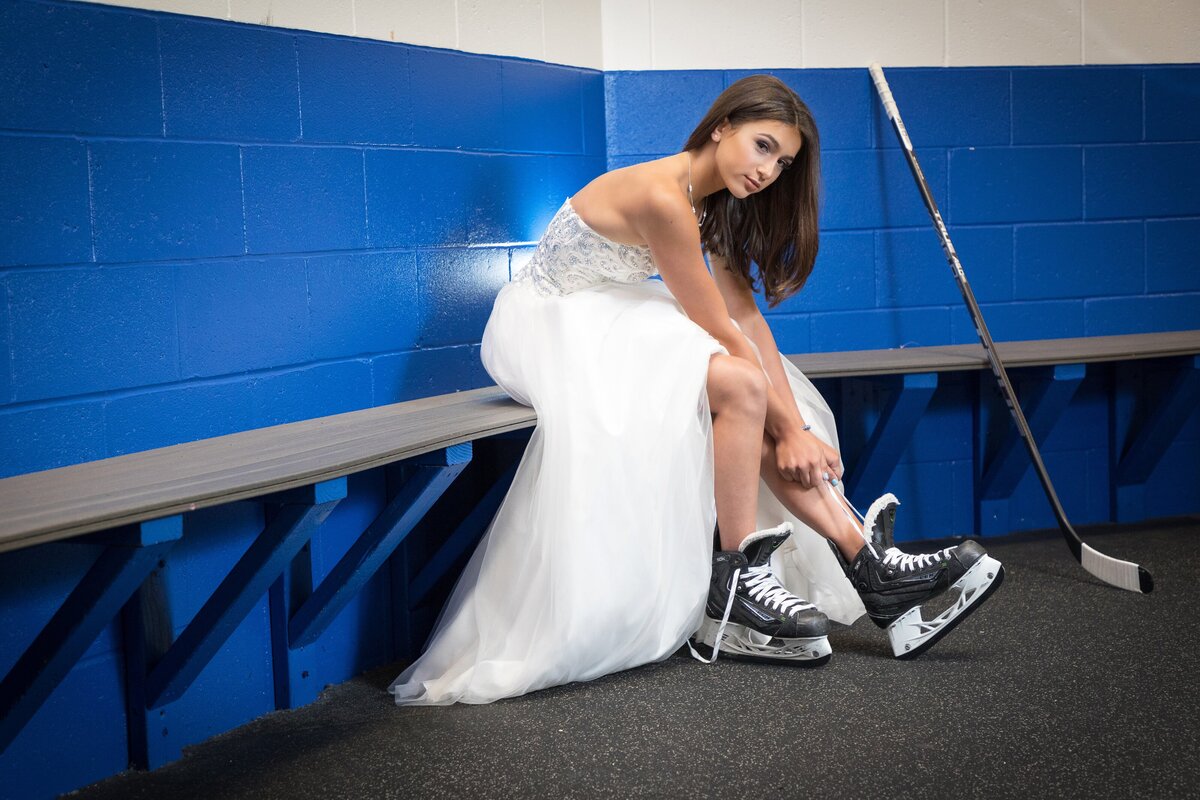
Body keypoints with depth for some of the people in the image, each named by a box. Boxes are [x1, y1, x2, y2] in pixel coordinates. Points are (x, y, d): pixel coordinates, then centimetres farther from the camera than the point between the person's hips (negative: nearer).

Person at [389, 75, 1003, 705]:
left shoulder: (712, 201, 5)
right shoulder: (662, 198, -25)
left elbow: (747, 315, 0)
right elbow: (723, 330, -21)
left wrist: (795, 424, -8)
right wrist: (788, 427, -14)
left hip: (610, 325, 9)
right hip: (547, 326, -9)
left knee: (761, 411, -8)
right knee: (737, 384, -25)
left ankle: (869, 567, -9)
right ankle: (736, 589, -18)